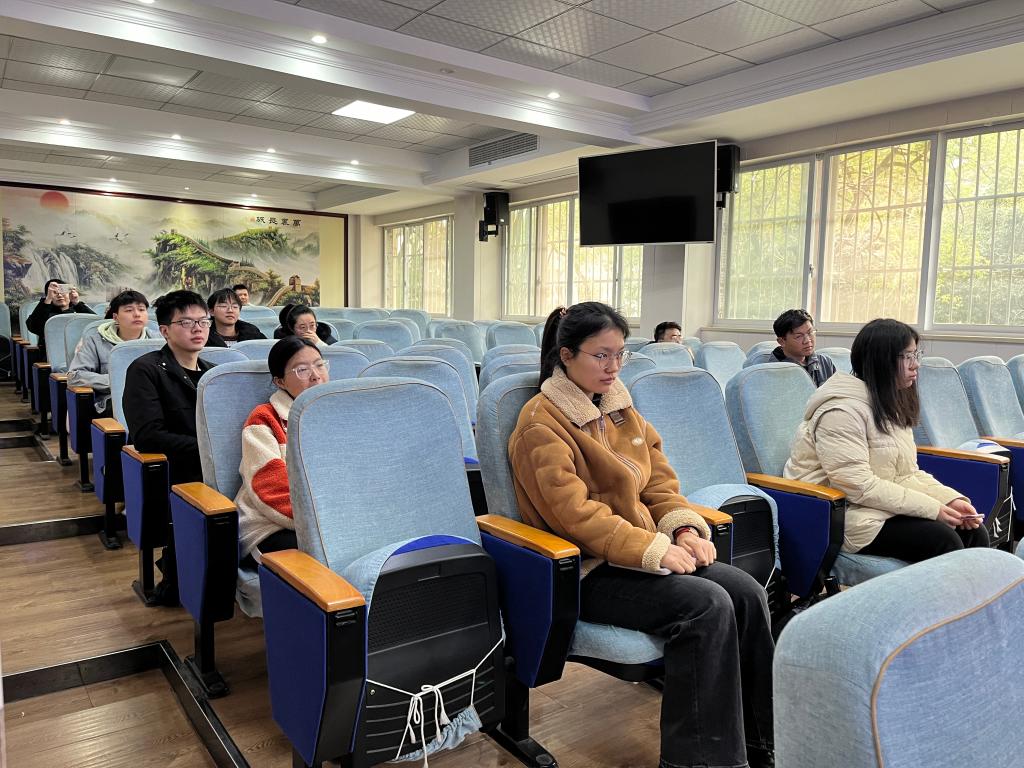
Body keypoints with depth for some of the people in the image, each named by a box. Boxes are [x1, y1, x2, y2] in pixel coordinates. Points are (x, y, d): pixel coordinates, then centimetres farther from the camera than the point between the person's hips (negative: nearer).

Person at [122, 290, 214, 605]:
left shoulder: (213, 373, 19)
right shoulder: (145, 370, -1)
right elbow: (146, 436, -14)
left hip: (217, 471, 5)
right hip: (172, 475, -5)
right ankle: (175, 580, -5)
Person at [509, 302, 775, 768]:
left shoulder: (621, 407, 13)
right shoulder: (542, 423, -11)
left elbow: (659, 481, 13)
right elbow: (575, 513, -19)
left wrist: (684, 528, -7)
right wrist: (655, 550, -22)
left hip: (647, 550, 8)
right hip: (586, 570, -7)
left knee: (747, 593, -12)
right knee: (707, 605, -25)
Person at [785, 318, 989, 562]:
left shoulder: (893, 404, 12)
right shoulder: (843, 409, -19)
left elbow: (908, 473, 10)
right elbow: (859, 486, -24)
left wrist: (952, 499, -6)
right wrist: (931, 508, -20)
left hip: (883, 507, 9)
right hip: (839, 516, -9)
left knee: (974, 533, -6)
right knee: (943, 542, -21)